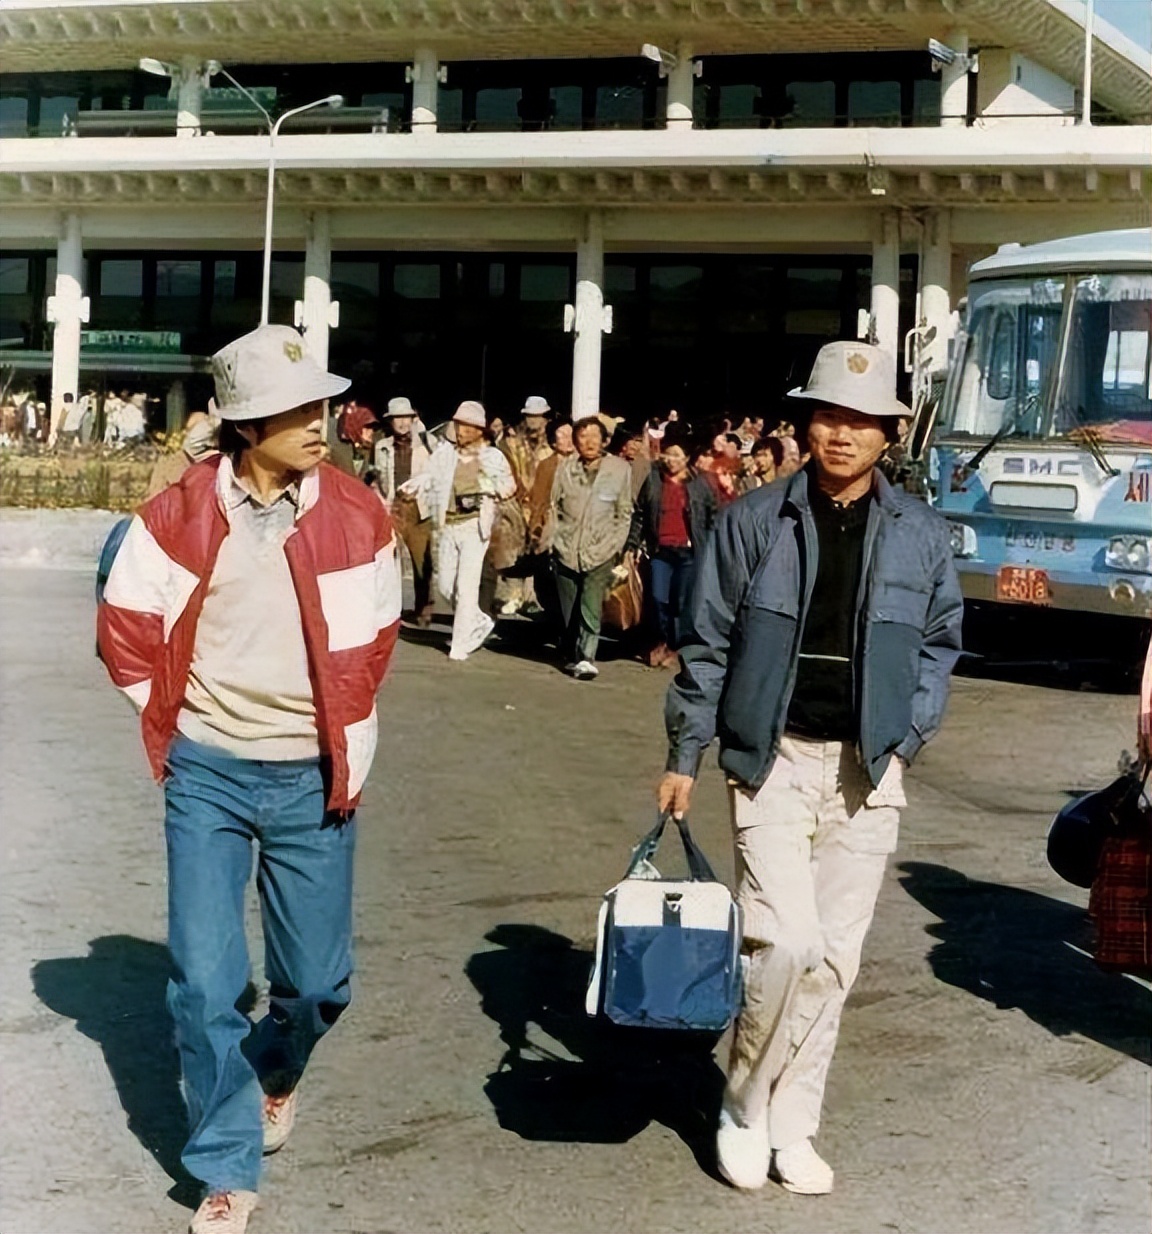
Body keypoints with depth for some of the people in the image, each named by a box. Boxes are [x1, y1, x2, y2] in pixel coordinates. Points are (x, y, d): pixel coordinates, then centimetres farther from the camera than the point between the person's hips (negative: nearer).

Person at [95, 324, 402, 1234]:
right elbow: (127, 623, 4)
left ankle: (274, 1069, 42)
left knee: (318, 980, 8)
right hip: (208, 775, -1)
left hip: (312, 779, 1)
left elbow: (376, 637, 9)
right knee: (204, 982, -1)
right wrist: (173, 718, 4)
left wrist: (348, 736, 9)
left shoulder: (356, 516, -5)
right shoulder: (180, 514, -7)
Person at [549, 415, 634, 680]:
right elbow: (554, 506, 12)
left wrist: (616, 547, 0)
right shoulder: (565, 468, 5)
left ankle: (586, 658, -15)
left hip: (600, 552, -3)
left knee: (590, 608, -15)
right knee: (568, 608, 8)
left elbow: (624, 513, 4)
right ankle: (570, 655, 22)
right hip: (566, 549, 3)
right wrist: (554, 537, 2)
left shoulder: (620, 469, 0)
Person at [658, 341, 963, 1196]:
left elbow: (940, 645, 12)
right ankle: (745, 1110, 10)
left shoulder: (921, 534, 3)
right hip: (774, 757, -2)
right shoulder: (755, 522, -2)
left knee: (837, 957, 6)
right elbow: (709, 645, 2)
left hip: (867, 769, 3)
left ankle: (789, 1126, 20)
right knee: (789, 942, -12)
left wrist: (906, 737, 0)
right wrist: (685, 756, 1)